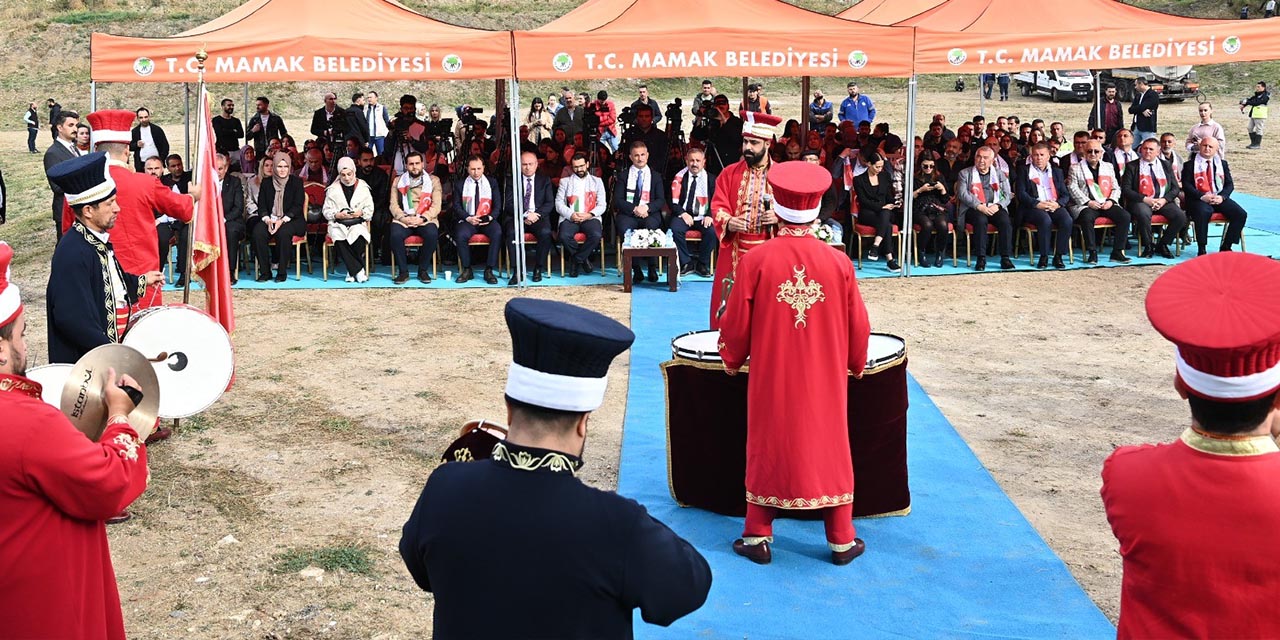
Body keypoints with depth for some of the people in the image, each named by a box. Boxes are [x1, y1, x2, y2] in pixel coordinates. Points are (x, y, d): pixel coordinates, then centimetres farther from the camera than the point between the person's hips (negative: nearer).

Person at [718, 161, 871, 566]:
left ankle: (757, 537, 17)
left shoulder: (756, 260, -14)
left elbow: (736, 322, -6)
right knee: (830, 450, 12)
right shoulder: (838, 262, -10)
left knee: (767, 449, 12)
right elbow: (858, 325, -1)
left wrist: (732, 359, 13)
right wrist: (856, 363, 17)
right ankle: (842, 541, 19)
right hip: (825, 379, 1)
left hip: (771, 375, -1)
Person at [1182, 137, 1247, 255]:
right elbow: (1186, 185, -5)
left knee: (1241, 214, -18)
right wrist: (1202, 196, -18)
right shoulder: (1190, 164, 6)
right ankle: (1201, 249, -26)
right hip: (1198, 199, -4)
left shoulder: (1223, 164, 17)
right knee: (1203, 212, -38)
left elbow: (1230, 184, 10)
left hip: (1219, 198, 4)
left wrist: (1222, 197, -10)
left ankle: (1226, 246, -5)